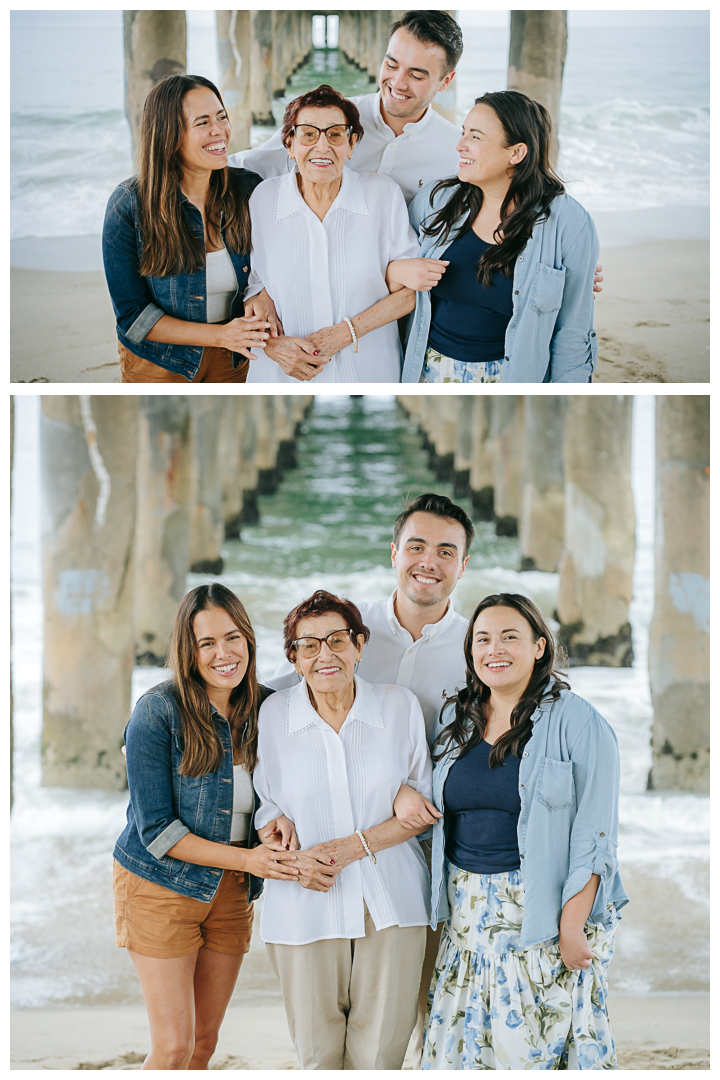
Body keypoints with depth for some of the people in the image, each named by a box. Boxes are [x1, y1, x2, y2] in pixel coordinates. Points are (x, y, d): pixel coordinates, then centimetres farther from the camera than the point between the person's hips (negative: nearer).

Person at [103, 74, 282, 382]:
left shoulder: (248, 189, -11)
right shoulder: (128, 205, -20)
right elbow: (132, 315, -18)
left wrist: (264, 296, -21)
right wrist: (219, 335, -28)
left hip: (232, 361, 3)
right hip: (159, 365, -3)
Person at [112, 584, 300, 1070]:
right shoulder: (158, 712, -17)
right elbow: (156, 829, -17)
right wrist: (246, 858, -25)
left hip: (231, 892, 5)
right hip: (160, 885, -5)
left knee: (205, 1041, 12)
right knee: (174, 1046, -5)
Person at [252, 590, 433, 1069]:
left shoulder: (400, 706, 1)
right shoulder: (274, 714, 2)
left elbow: (425, 806, 4)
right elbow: (267, 811, 9)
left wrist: (356, 845, -10)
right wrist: (295, 857, -12)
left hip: (390, 902, 0)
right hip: (305, 906, 0)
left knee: (379, 1054, 1)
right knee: (317, 1054, 4)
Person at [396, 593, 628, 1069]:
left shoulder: (577, 722, -7)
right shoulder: (456, 719, 10)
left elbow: (593, 838, -11)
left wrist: (572, 928, -17)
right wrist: (403, 790, 3)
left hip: (547, 913, -5)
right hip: (468, 917, 5)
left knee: (537, 1047, -3)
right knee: (460, 1046, 5)